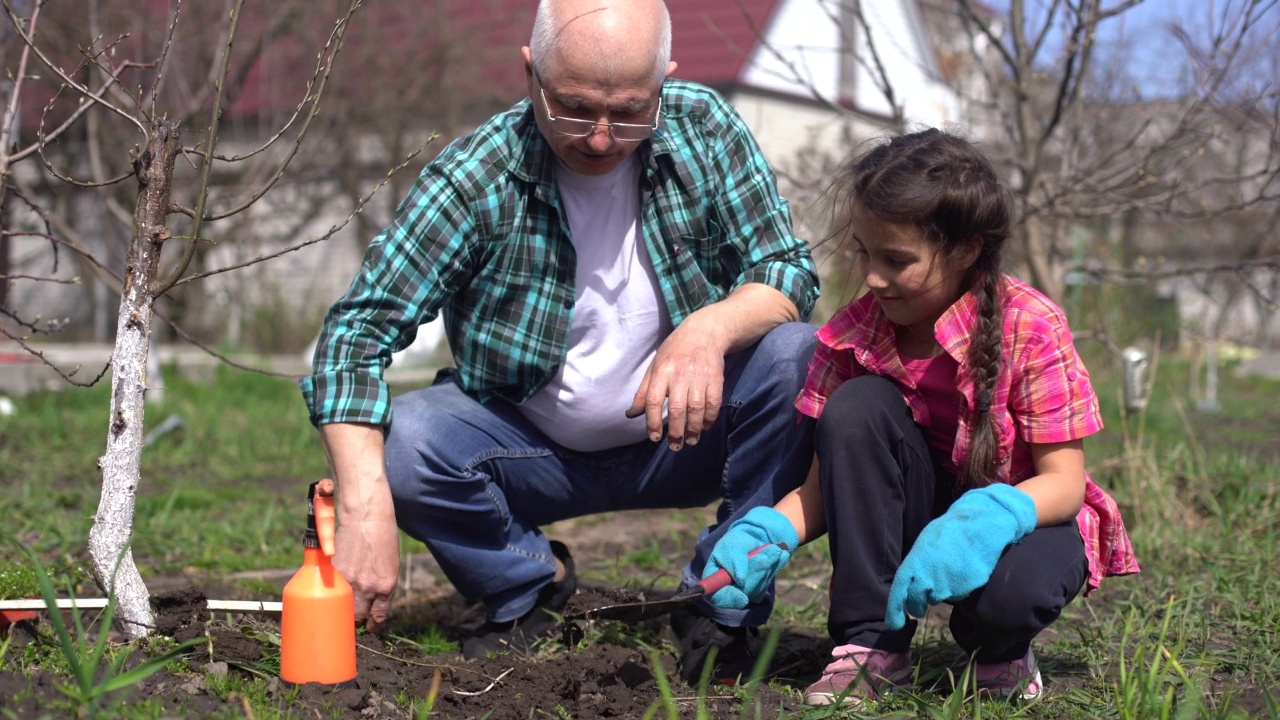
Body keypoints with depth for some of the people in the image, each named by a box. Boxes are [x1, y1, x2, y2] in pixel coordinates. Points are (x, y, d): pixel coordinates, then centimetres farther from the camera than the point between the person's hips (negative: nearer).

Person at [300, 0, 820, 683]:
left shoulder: (704, 128, -12)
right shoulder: (474, 178, -20)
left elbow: (790, 272, -12)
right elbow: (356, 330, -24)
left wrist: (710, 328, -37)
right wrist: (365, 509, -38)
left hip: (685, 434, 1)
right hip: (537, 453, -1)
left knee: (794, 355, -26)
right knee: (398, 441, -28)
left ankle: (726, 606, -8)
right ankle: (530, 584, 4)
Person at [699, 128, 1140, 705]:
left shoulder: (1029, 326, -21)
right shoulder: (853, 333, -11)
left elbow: (1064, 481, -21)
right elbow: (824, 485, -9)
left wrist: (982, 524, -41)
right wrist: (766, 533, -30)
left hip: (1021, 514, -3)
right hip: (922, 503, 4)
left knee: (1010, 589, -39)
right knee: (857, 405, -25)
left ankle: (999, 650, 2)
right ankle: (870, 642, -17)